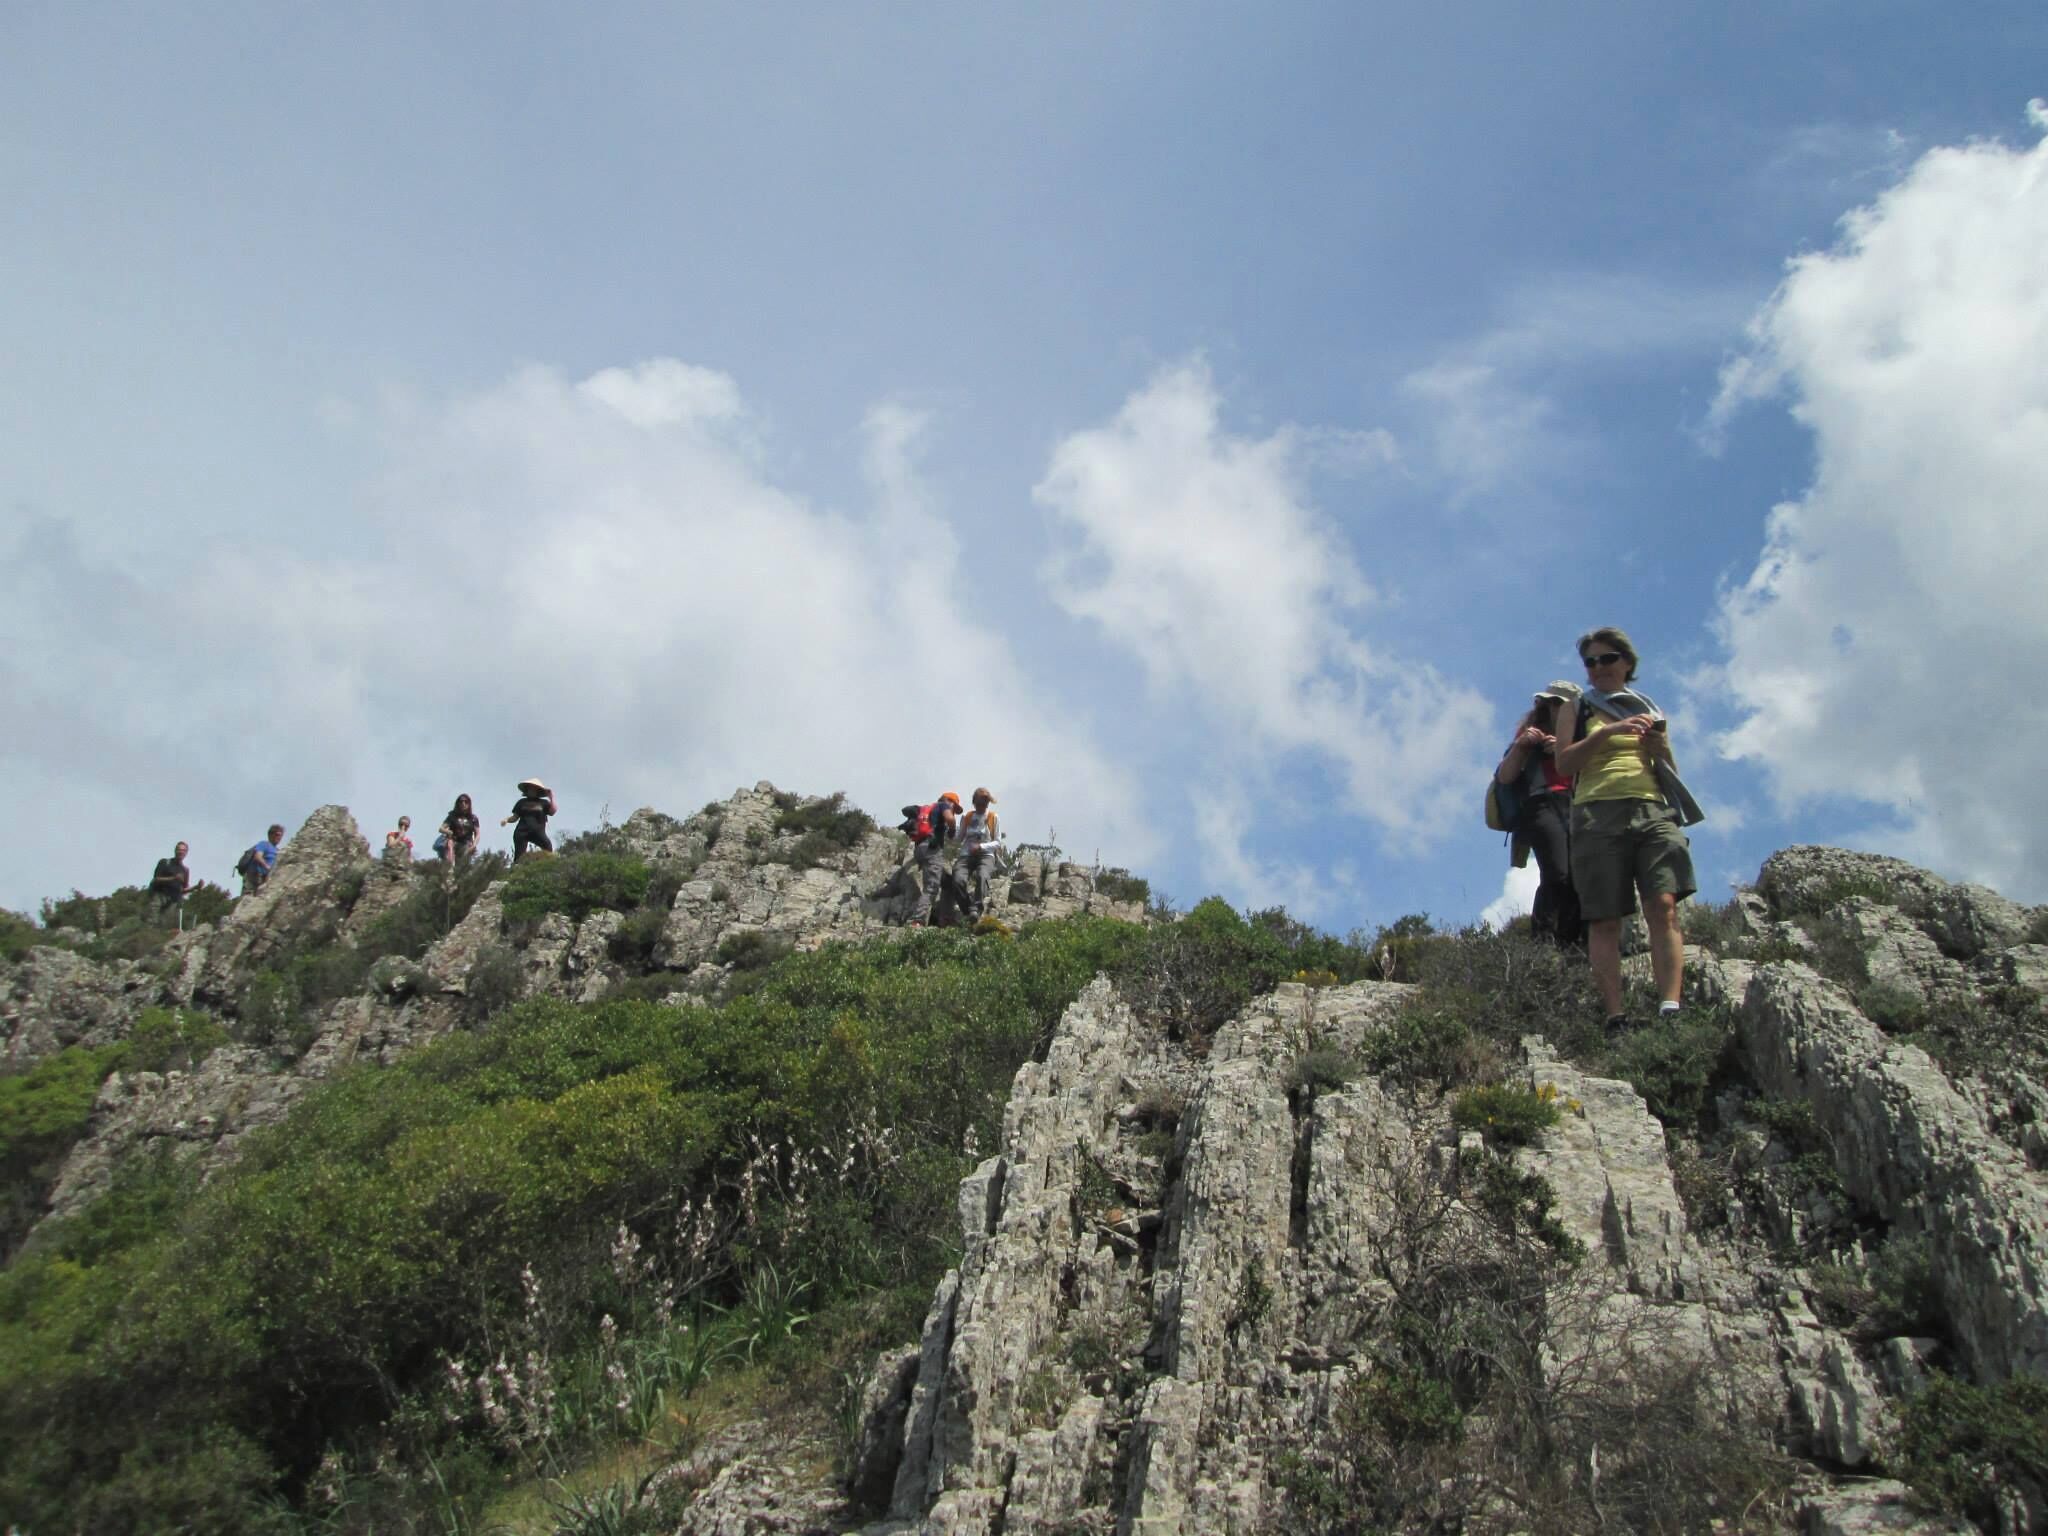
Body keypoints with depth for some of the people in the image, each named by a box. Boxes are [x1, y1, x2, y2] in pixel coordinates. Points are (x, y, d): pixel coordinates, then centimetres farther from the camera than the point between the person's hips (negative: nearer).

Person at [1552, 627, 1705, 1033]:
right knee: (1604, 920, -8)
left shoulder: (1649, 711, 24)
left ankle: (1670, 1009, -25)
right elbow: (1563, 762, 2)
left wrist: (1661, 749, 1)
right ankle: (1615, 1017, -12)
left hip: (1654, 812, 2)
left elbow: (1672, 774, 23)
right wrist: (1609, 731, -9)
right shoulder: (1578, 708, 17)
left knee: (1664, 908, -17)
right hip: (1598, 814, -1)